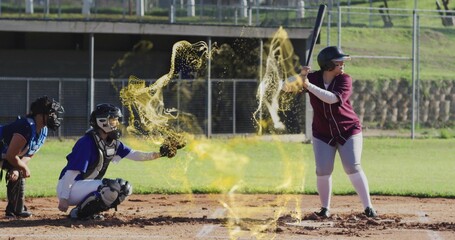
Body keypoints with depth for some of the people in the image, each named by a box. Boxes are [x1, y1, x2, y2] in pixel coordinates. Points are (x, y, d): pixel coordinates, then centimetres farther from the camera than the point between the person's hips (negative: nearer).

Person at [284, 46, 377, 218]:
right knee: (323, 171, -7)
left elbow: (332, 98, -30)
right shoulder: (313, 78, -6)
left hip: (349, 131, -2)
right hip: (323, 135, 2)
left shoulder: (344, 79, -12)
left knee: (353, 168, -13)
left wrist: (309, 85, -35)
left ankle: (368, 207, -10)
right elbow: (287, 87, -12)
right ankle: (325, 208, 9)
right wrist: (300, 77, -31)